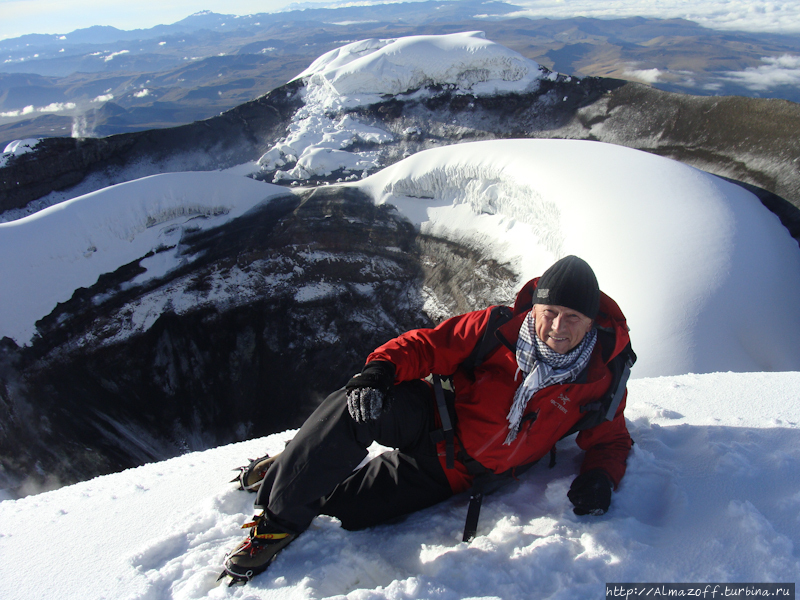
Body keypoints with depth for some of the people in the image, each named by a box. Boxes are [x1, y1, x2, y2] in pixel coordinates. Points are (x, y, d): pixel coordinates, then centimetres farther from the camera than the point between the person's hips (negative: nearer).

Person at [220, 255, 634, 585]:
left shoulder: (599, 382, -4)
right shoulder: (498, 328, -9)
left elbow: (610, 440, 8)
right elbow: (426, 345, -8)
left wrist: (601, 476, -15)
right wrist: (379, 369, -27)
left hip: (451, 478, 1)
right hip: (430, 422, 0)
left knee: (336, 504, -14)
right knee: (357, 406, -33)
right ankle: (279, 517, -15)